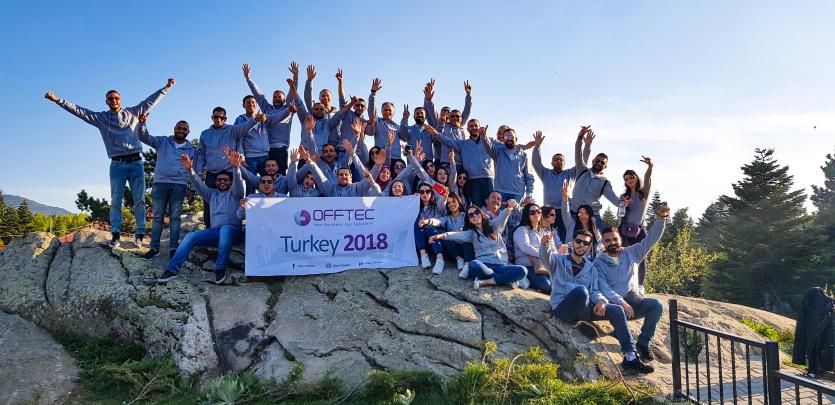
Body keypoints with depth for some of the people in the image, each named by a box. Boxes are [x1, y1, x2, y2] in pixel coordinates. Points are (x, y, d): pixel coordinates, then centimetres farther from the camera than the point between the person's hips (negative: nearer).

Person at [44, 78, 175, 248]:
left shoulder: (133, 113, 11)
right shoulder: (101, 118, 10)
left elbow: (150, 101, 15)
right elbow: (79, 111, 7)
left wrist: (166, 87, 15)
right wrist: (58, 101, 0)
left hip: (136, 162, 0)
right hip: (117, 165, 0)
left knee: (139, 200, -1)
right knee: (115, 201, 0)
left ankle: (140, 233, 3)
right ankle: (115, 234, 2)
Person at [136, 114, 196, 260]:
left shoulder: (191, 149, 12)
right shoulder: (162, 142, 12)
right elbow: (144, 138, 1)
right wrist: (142, 123, -18)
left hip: (179, 185, 0)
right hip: (160, 183, 0)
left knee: (175, 217, 1)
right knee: (157, 217, 2)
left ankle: (173, 248, 4)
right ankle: (154, 247, 6)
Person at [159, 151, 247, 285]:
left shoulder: (234, 193, 12)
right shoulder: (212, 194, 25)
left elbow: (238, 183, -10)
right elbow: (199, 185, 8)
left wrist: (236, 167, -34)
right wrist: (190, 170, -14)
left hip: (233, 230, -4)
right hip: (215, 231, 5)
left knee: (225, 229, -39)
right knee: (190, 236, -18)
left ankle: (220, 269, -37)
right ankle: (172, 269, -22)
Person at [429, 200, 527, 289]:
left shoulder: (493, 225, 15)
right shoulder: (471, 233, 12)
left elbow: (502, 217, -6)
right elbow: (458, 235, -8)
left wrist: (509, 208, -31)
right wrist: (442, 235, -30)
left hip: (501, 265, 1)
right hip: (484, 265, -1)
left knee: (522, 270, -27)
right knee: (473, 265, -37)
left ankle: (485, 281, -23)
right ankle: (507, 279, -21)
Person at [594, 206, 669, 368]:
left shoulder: (631, 253, 13)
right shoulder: (599, 262, 2)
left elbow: (650, 239, 5)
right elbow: (603, 288, -10)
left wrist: (661, 220, -10)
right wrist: (622, 303, -25)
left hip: (634, 300, 3)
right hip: (614, 302, -3)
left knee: (656, 305, -26)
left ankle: (643, 343, -13)